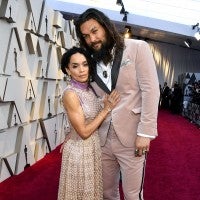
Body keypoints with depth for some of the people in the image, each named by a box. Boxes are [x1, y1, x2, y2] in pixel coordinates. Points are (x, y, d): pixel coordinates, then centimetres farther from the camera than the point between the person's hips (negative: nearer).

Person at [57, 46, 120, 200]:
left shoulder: (90, 88, 1)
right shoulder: (70, 94, -22)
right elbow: (84, 132, -21)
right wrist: (107, 108, -18)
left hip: (95, 146, 7)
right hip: (80, 150, -7)